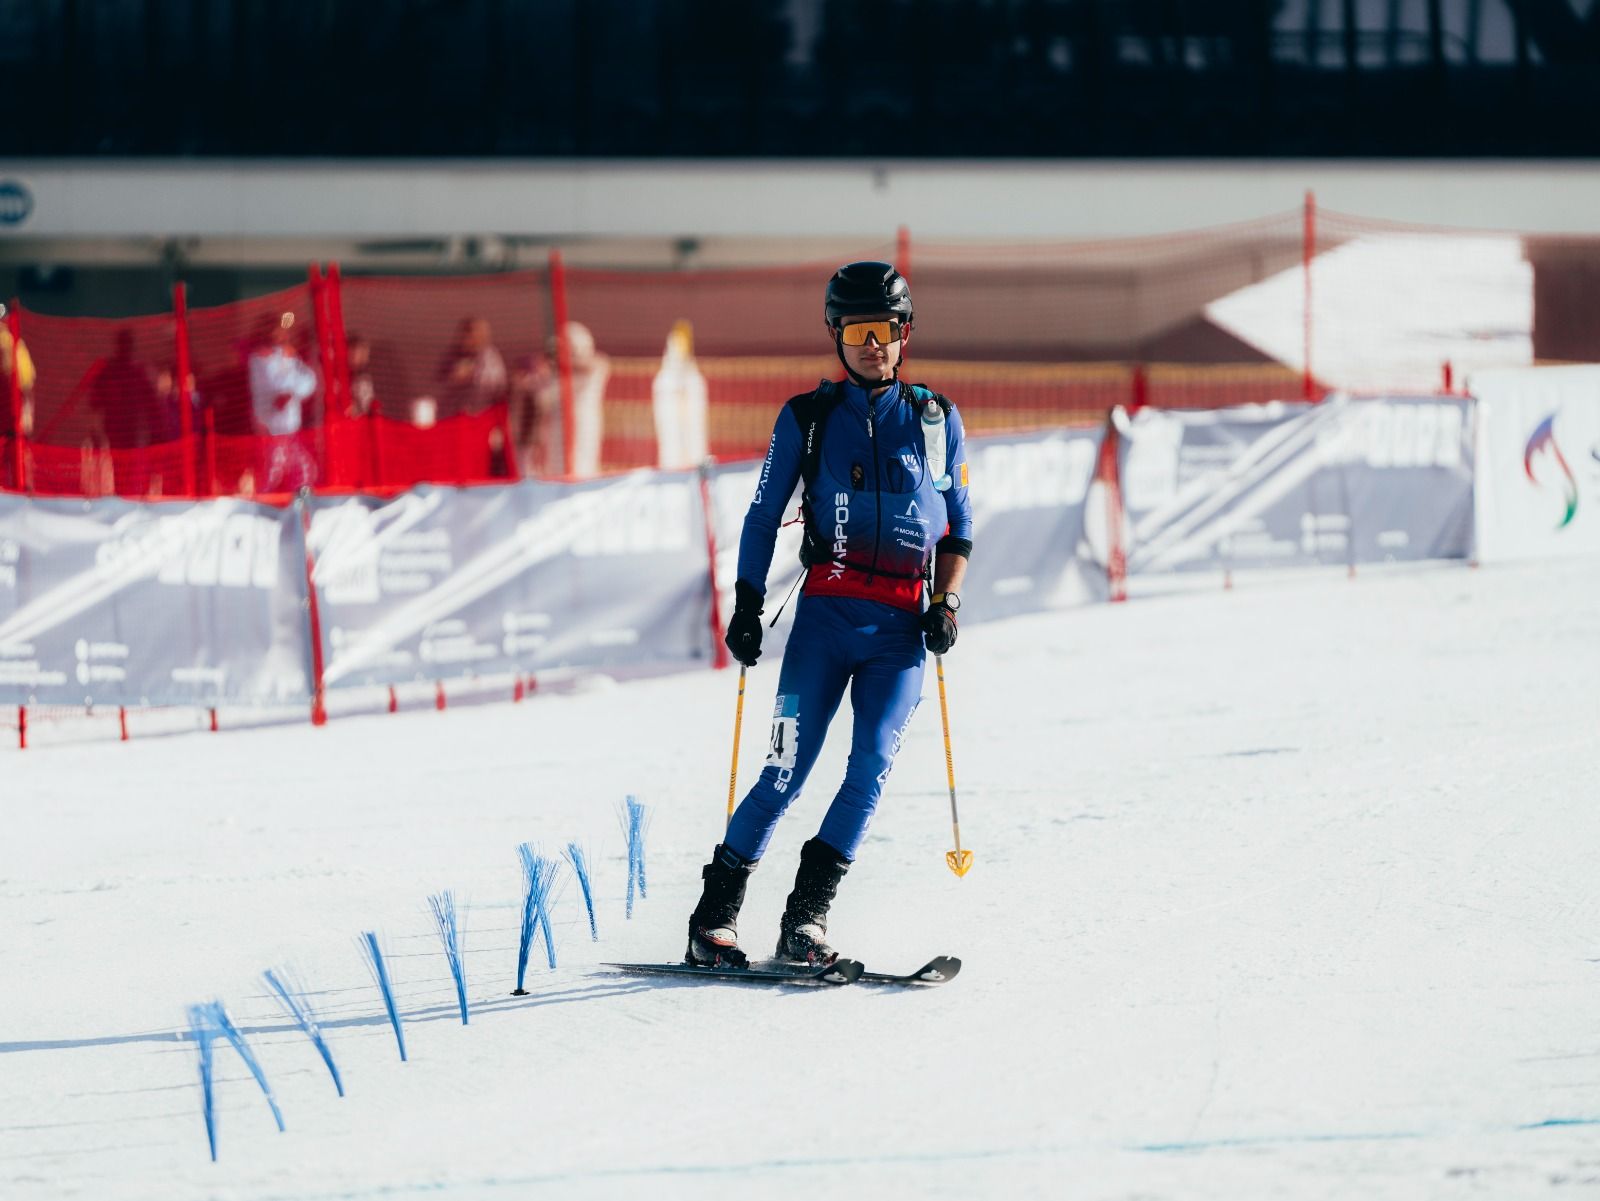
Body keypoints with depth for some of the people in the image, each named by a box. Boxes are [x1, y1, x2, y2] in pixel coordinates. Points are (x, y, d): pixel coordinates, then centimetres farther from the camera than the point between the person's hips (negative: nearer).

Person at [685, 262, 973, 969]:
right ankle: (714, 919, -1)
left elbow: (959, 525, 16)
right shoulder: (807, 419, 9)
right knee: (787, 771, -9)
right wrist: (747, 605, 3)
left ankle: (805, 920, -14)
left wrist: (945, 603, 2)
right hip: (826, 612, -1)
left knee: (873, 763, -16)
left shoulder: (936, 420, 12)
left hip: (902, 625, 1)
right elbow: (763, 518, 12)